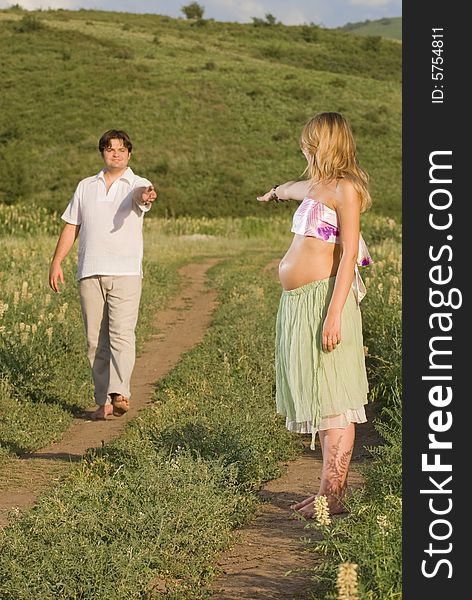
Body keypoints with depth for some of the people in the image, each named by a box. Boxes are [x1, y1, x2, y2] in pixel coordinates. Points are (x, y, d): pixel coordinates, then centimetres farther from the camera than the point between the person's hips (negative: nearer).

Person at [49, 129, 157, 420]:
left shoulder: (137, 184, 6)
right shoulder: (86, 187, 17)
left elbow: (142, 193, -20)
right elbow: (71, 227, 18)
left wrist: (147, 196, -44)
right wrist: (57, 261, 8)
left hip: (125, 272, -4)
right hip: (90, 272, 4)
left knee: (121, 333, -16)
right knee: (95, 340, 2)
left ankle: (119, 393, -25)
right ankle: (104, 402, 7)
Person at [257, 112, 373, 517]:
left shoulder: (345, 189, -8)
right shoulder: (317, 187, 17)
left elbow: (349, 256, -15)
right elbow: (292, 189, 44)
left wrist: (334, 314, -22)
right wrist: (275, 192, 66)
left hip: (323, 297, -9)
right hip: (297, 301, 9)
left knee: (331, 399, -6)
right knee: (314, 396, 9)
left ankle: (333, 495, -4)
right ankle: (332, 486, 15)